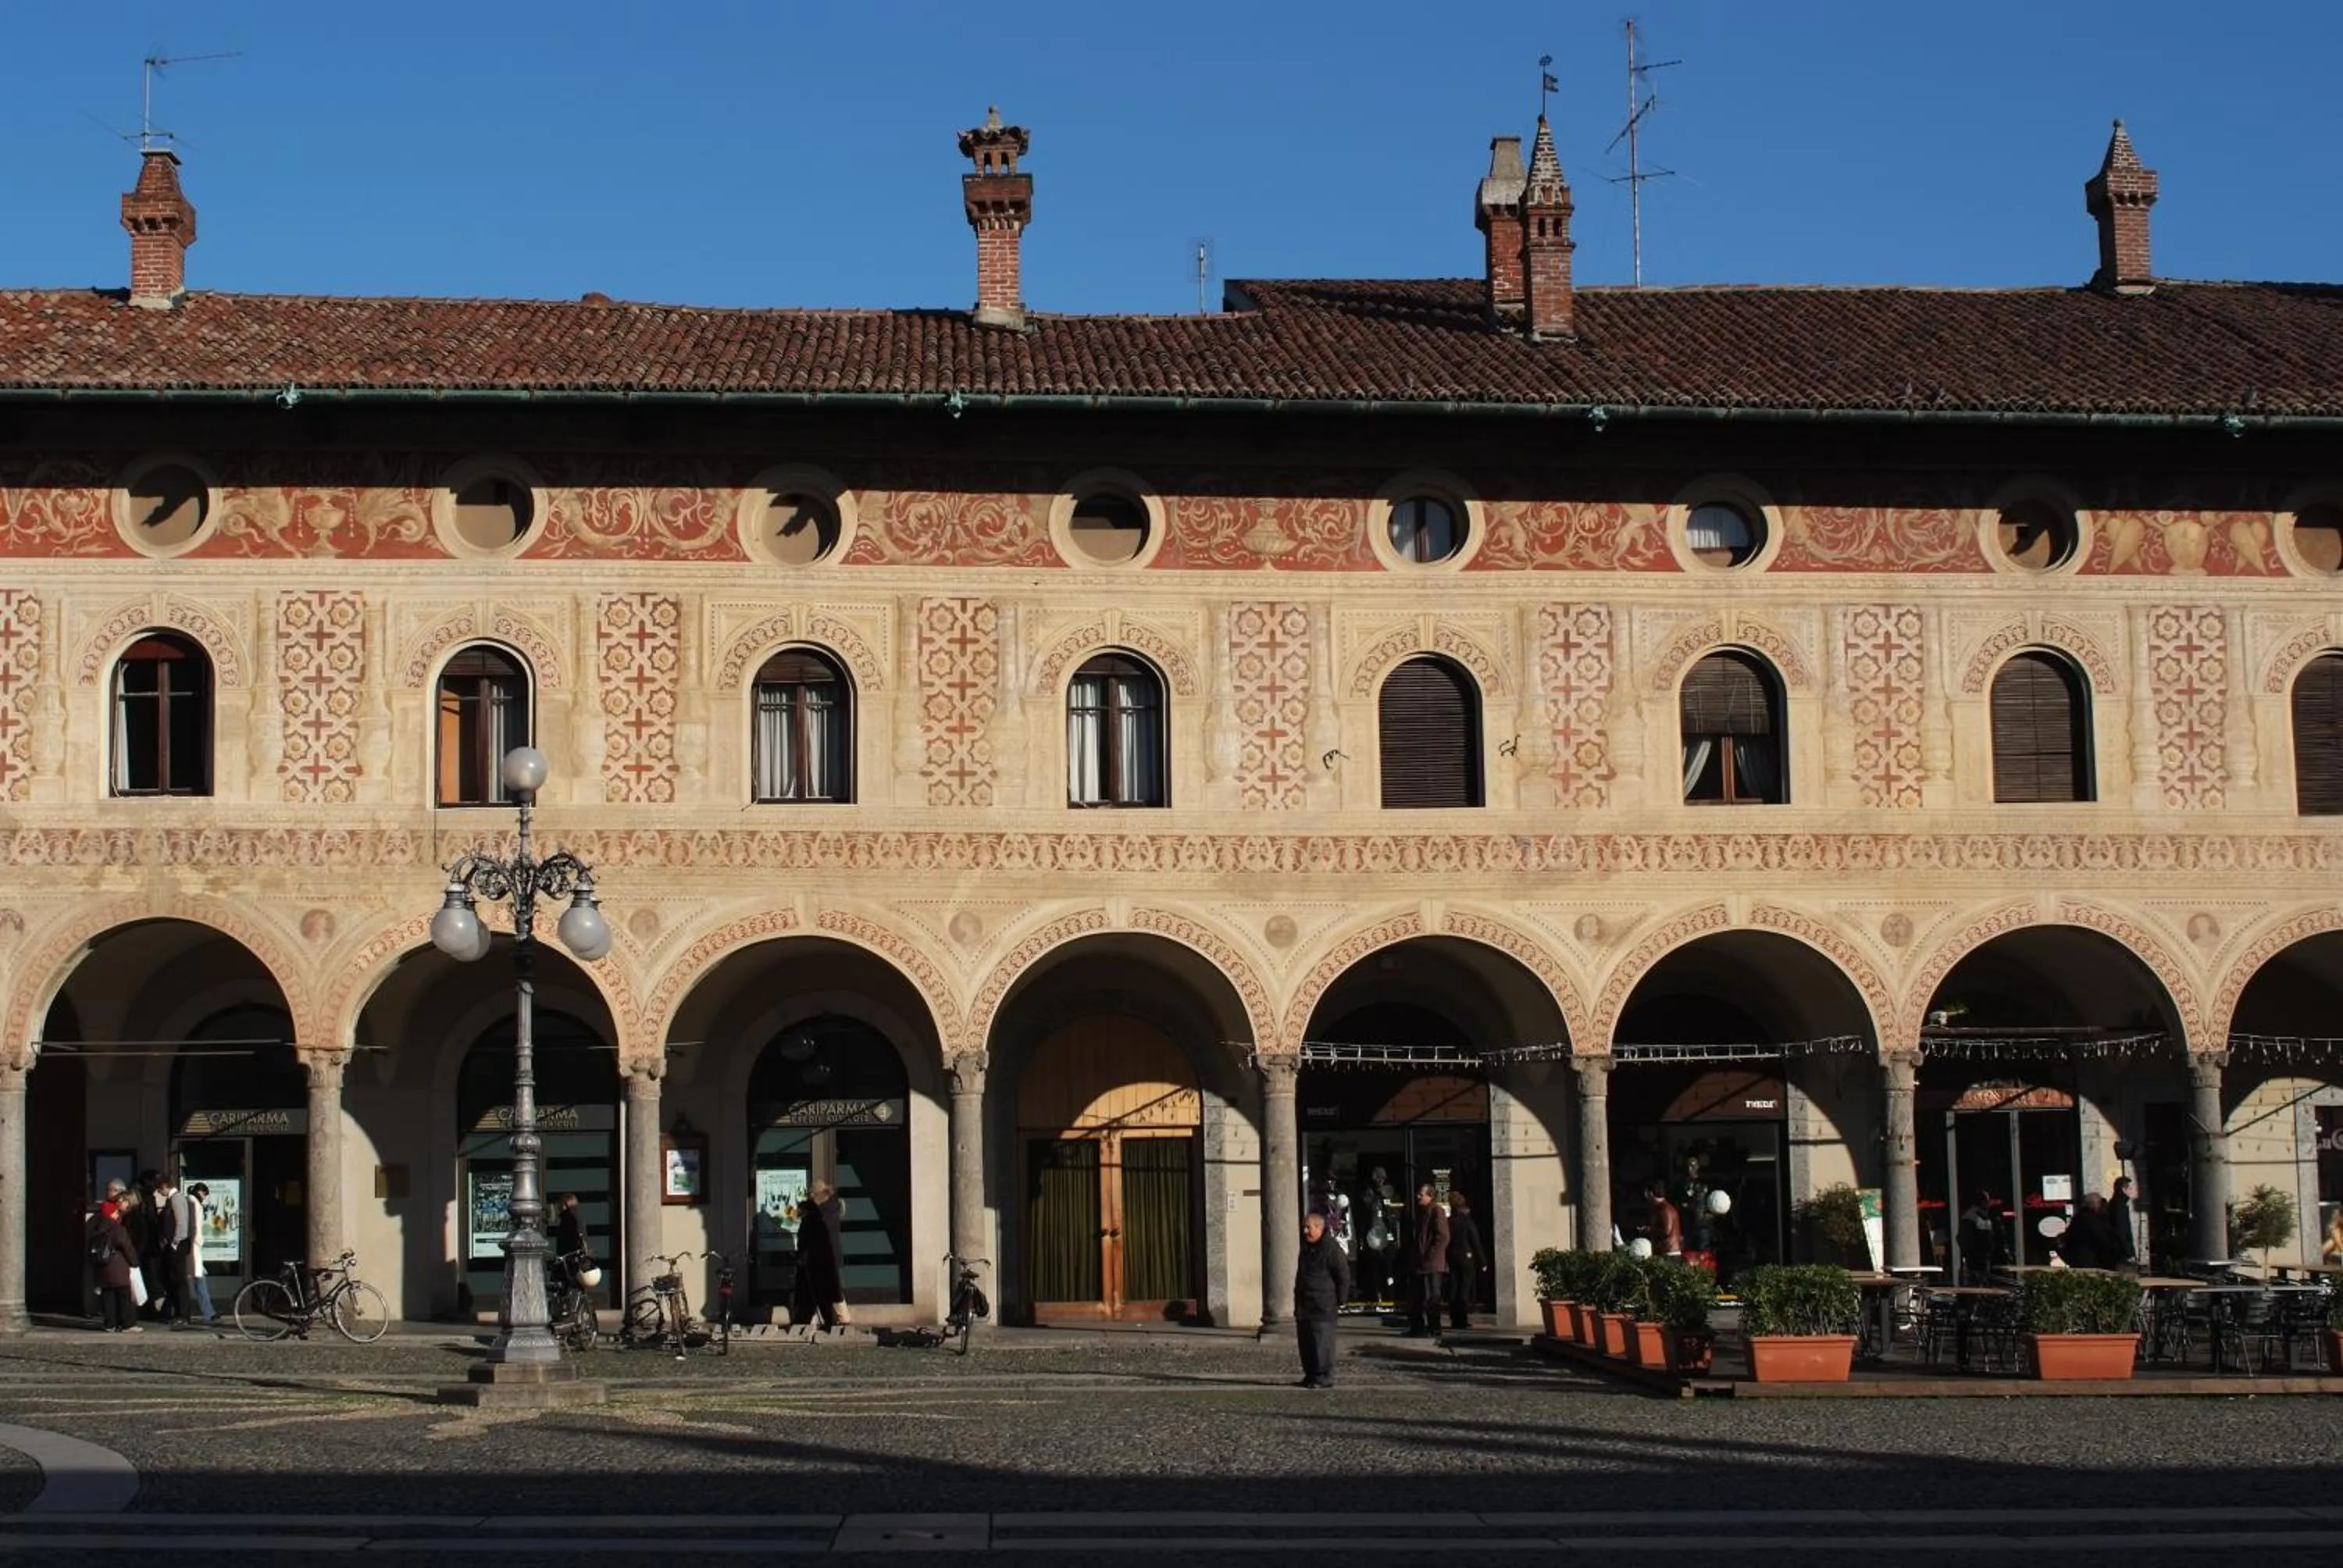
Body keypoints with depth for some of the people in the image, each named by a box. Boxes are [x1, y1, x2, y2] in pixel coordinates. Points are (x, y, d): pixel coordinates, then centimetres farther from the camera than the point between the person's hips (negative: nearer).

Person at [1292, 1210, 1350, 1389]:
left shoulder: (1332, 1248, -11)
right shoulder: (1306, 1247, 16)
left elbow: (1344, 1276, -10)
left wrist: (1340, 1301, -9)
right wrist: (1298, 1298, 22)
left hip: (1322, 1307, -9)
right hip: (1304, 1306, 9)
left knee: (1322, 1341, -8)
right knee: (1305, 1341, 11)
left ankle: (1324, 1376, -5)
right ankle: (1310, 1374, 20)